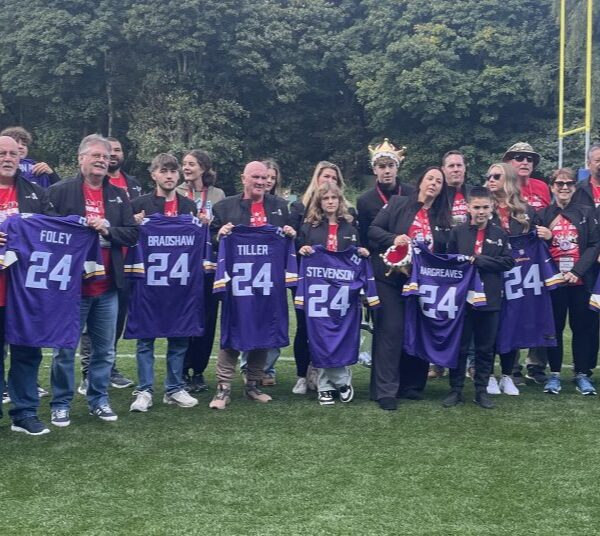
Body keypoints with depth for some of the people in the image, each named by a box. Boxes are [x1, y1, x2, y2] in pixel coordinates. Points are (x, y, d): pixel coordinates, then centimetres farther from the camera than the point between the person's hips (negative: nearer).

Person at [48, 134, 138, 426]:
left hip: (107, 286, 4)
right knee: (65, 349, 5)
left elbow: (132, 234, 3)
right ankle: (60, 403, 17)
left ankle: (98, 399, 25)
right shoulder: (59, 191, -3)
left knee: (105, 349, 12)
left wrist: (107, 230, -12)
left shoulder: (119, 196, 10)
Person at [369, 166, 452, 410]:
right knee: (391, 331, -6)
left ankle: (412, 386, 20)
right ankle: (386, 390, -2)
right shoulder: (398, 203, 2)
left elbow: (445, 251, 15)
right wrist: (393, 239, -19)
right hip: (391, 278, -4)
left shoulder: (443, 217, 12)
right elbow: (373, 229, -2)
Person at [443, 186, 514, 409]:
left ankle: (481, 391, 18)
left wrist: (478, 260, -13)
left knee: (485, 348, 8)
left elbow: (508, 262, -5)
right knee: (459, 346, 6)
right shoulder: (457, 232, 2)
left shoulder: (500, 234, 5)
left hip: (490, 298, 1)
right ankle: (456, 390, 15)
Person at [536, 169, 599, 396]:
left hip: (581, 280, 0)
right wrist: (542, 239, -15)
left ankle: (581, 374, 14)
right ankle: (554, 374, 14)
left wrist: (577, 271, -12)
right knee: (554, 327, 5)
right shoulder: (543, 215, 6)